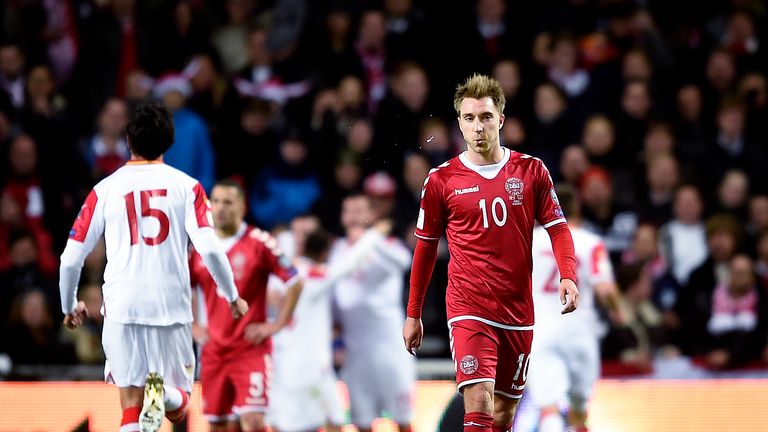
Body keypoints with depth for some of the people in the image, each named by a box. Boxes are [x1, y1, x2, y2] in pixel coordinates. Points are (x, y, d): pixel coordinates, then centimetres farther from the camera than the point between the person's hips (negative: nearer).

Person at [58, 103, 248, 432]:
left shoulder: (106, 189, 5)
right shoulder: (186, 185, 2)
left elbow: (71, 259, 5)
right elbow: (209, 248, -9)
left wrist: (69, 307, 21)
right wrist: (232, 297, 5)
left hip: (122, 307, 0)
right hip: (173, 307, 0)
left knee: (131, 403, 5)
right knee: (177, 405, 14)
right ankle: (165, 393, -20)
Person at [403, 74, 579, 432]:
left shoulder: (531, 171, 3)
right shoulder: (441, 181, 0)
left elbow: (557, 228, 4)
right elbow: (425, 247, 8)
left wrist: (568, 277, -14)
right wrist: (413, 314, 11)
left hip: (518, 311, 3)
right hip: (468, 310, -3)